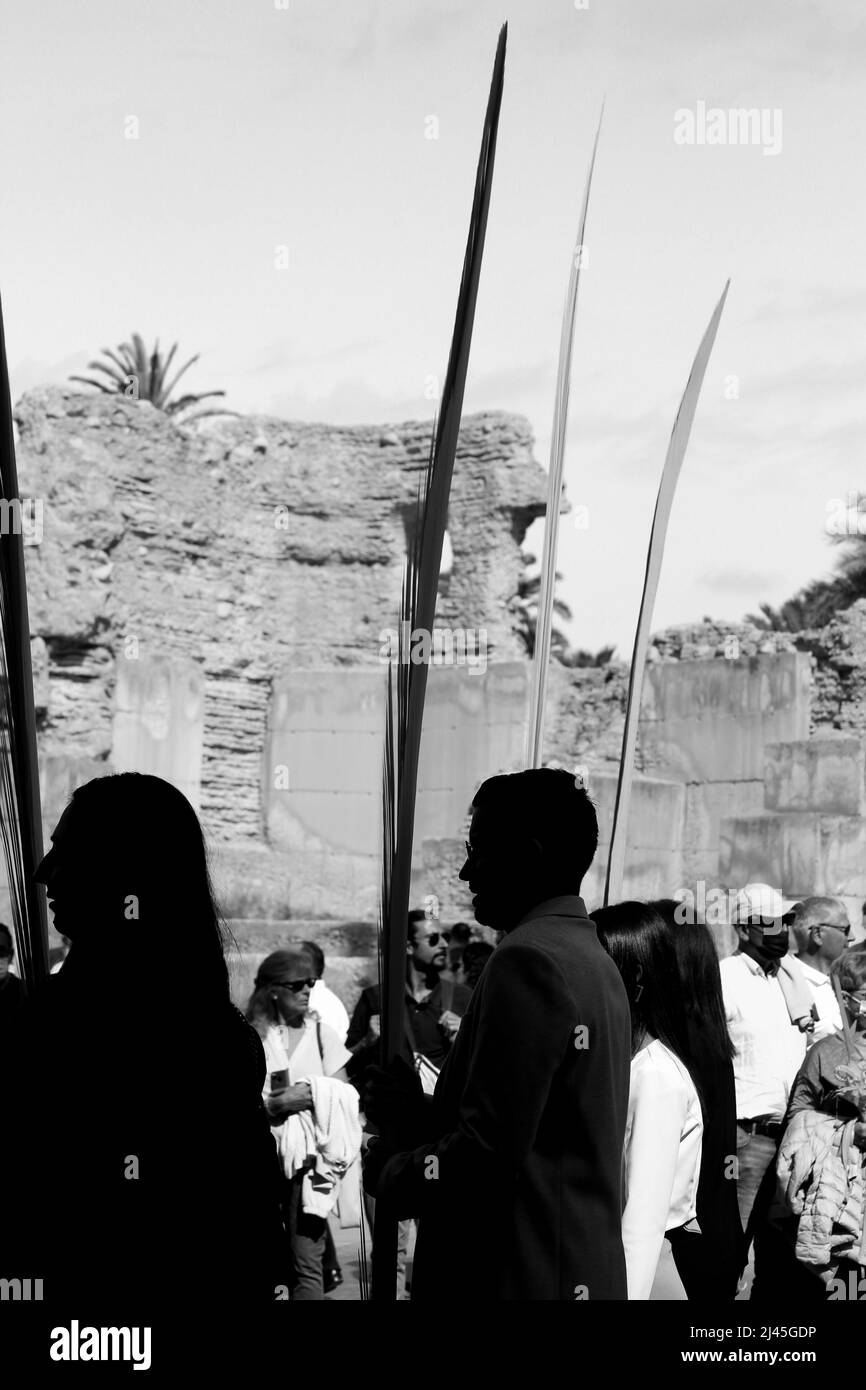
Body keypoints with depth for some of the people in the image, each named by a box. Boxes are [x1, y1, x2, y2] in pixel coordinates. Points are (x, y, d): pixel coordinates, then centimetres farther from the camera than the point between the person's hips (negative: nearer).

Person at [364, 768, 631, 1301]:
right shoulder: (594, 958, 14)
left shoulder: (529, 961, -17)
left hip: (516, 1277, -9)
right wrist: (415, 1113, 12)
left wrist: (387, 1170, -5)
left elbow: (486, 1155, -21)